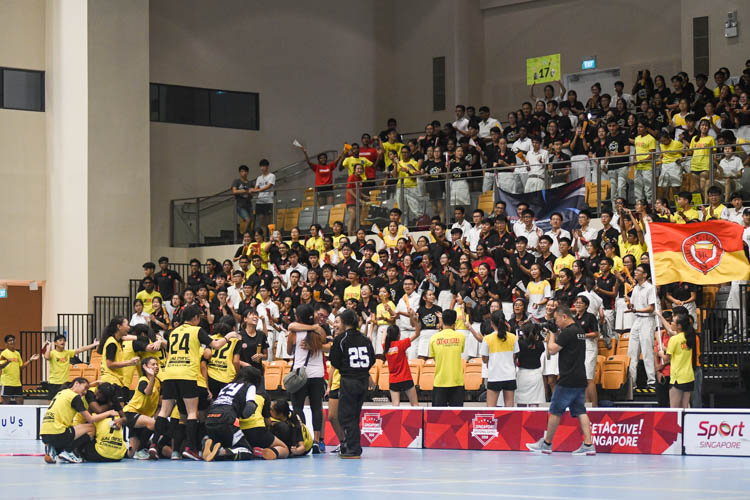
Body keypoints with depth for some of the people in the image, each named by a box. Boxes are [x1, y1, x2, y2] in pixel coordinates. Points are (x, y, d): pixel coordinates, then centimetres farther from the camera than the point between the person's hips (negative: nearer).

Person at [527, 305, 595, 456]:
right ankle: (588, 445, -3)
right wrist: (553, 335, 15)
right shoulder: (579, 331, 15)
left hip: (568, 380, -9)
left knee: (555, 411, 2)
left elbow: (552, 349, -14)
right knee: (580, 411, 6)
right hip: (580, 380, 9)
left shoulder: (568, 332, -15)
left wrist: (551, 335, 3)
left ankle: (546, 444, 11)